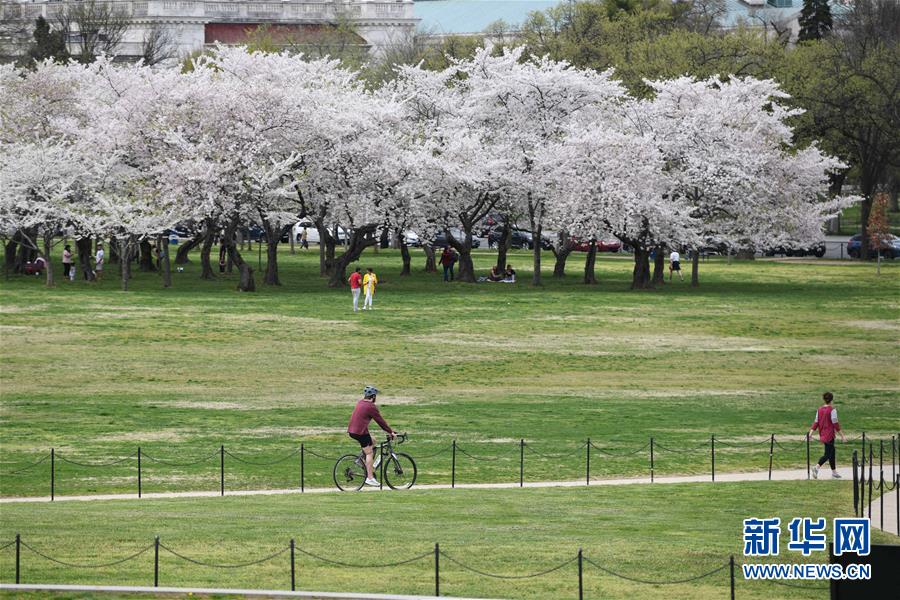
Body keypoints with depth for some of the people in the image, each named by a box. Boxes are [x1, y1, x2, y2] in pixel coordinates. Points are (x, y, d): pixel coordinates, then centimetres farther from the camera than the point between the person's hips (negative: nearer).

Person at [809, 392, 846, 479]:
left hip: (822, 435, 7)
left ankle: (834, 471, 24)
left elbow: (816, 423, 4)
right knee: (828, 454, -6)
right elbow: (835, 424, -14)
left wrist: (811, 433, 6)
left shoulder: (819, 409, 5)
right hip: (829, 435, -7)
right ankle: (817, 467, -26)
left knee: (832, 452, 18)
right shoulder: (832, 410, -13)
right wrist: (842, 436, -9)